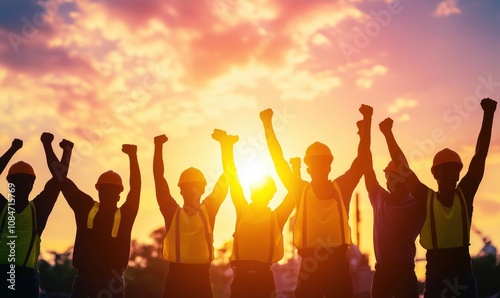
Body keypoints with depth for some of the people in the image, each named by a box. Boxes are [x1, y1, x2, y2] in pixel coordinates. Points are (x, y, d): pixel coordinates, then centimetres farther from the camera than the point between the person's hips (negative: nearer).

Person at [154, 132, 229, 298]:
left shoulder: (208, 210, 7)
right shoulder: (172, 211, 6)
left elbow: (225, 179, 6)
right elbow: (159, 178, 2)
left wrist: (224, 145, 2)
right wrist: (158, 146, -2)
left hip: (201, 279, 1)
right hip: (176, 278, -1)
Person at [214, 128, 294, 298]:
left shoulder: (276, 217, 7)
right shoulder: (242, 211, 9)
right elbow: (233, 179, 4)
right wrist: (228, 146, 0)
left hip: (264, 276, -1)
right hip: (241, 276, 1)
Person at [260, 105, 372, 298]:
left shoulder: (342, 188, 6)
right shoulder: (300, 190, 6)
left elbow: (362, 157, 2)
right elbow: (279, 160, 3)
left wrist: (367, 120, -5)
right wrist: (268, 124, -1)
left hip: (338, 263, 1)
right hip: (309, 264, 0)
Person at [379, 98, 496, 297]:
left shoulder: (465, 194, 1)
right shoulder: (426, 198, -1)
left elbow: (480, 155, -3)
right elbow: (402, 167, -4)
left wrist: (488, 115, -7)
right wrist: (388, 134, -8)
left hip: (463, 269, 1)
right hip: (436, 271, -1)